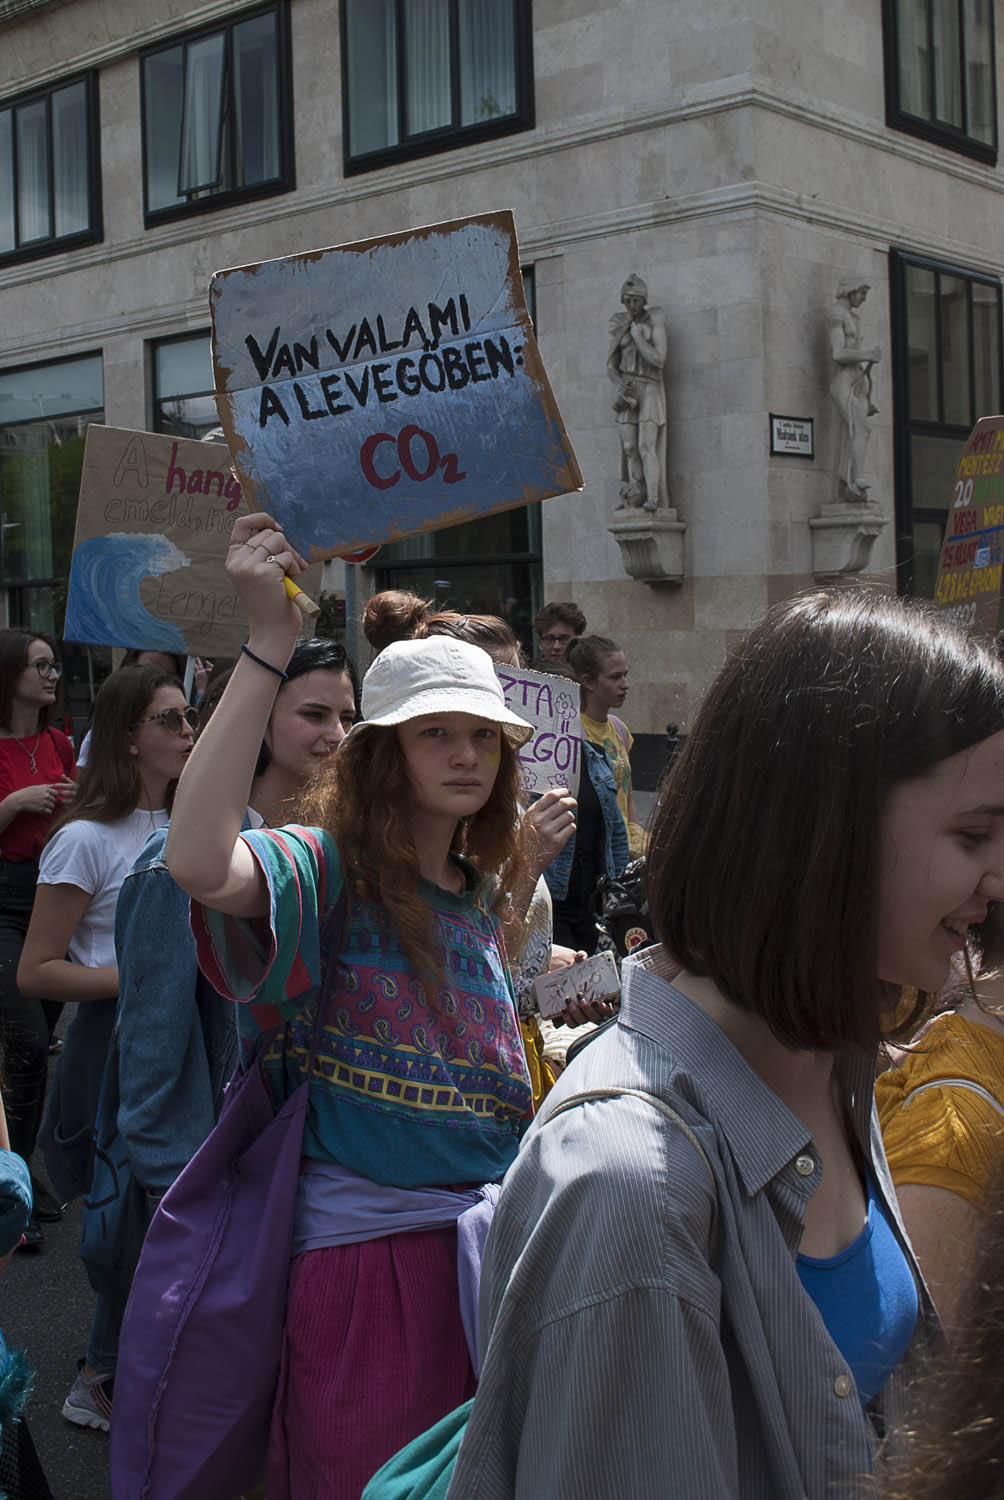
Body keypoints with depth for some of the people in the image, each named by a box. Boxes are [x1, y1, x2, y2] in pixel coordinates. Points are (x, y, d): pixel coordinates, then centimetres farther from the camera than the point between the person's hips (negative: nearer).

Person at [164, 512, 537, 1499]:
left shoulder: (479, 892, 10)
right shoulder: (328, 868, -12)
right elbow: (199, 862, -37)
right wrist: (270, 643, -36)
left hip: (491, 1230, 6)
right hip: (368, 1243, -6)